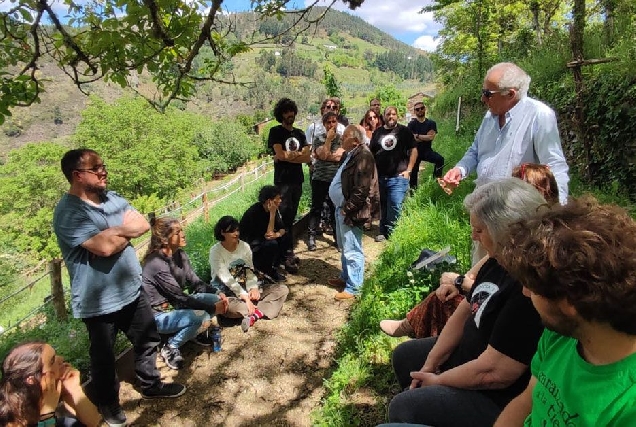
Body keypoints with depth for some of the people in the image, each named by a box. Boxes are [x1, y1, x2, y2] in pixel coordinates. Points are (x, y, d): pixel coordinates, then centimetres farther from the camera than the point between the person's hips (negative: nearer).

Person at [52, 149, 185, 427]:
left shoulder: (112, 198, 3)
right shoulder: (68, 213, -21)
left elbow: (143, 224, -4)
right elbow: (105, 247, -31)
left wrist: (114, 232, -19)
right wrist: (125, 231, -12)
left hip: (132, 290, 7)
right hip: (98, 302, -7)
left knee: (148, 340, 22)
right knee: (103, 357, 16)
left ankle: (150, 385, 46)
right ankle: (107, 403, 42)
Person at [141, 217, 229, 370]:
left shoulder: (180, 254, -3)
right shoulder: (157, 263, -28)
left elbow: (195, 281, 0)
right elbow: (179, 296, -26)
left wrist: (217, 299, -15)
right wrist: (212, 308, -23)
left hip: (176, 303, 8)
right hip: (158, 314, -8)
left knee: (216, 299, -9)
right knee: (201, 317, -30)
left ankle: (197, 333, 14)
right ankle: (170, 348, -6)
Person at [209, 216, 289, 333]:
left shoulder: (244, 246, 3)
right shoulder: (216, 251, -12)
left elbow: (250, 271, 0)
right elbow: (226, 278, -21)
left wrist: (253, 288, -20)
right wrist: (245, 297, -29)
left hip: (246, 289, 6)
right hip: (226, 293, -5)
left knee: (283, 289, -9)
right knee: (226, 306, -42)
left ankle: (253, 315, -25)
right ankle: (260, 312, -20)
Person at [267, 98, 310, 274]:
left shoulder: (299, 134, 15)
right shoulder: (275, 131, 0)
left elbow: (307, 157, 3)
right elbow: (280, 154, -14)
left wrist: (289, 155, -9)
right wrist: (298, 155, -2)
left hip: (297, 180, 6)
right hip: (282, 181, -6)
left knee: (291, 217, 9)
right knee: (285, 217, -7)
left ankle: (285, 251, 17)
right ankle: (288, 255, -5)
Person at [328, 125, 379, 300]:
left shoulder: (363, 156, -20)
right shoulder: (353, 154, 12)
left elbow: (362, 190, -25)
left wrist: (347, 208, -19)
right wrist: (342, 207, 17)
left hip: (351, 211, -11)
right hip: (342, 208, 11)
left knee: (352, 251, -1)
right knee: (344, 248, 22)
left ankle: (353, 287, 11)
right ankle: (345, 277, 38)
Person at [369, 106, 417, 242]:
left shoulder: (404, 131, 2)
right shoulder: (378, 132, 11)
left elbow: (413, 150, 2)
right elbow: (370, 152, 14)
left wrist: (408, 170, -5)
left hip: (398, 176, -3)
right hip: (380, 176, 4)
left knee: (395, 206, -7)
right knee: (382, 206, 11)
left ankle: (392, 233, 8)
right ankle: (383, 232, 24)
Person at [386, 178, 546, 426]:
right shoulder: (500, 260, -2)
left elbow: (493, 372, -32)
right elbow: (465, 311, 4)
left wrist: (437, 381, -13)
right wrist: (429, 365, 0)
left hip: (498, 400, -9)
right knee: (404, 355, 19)